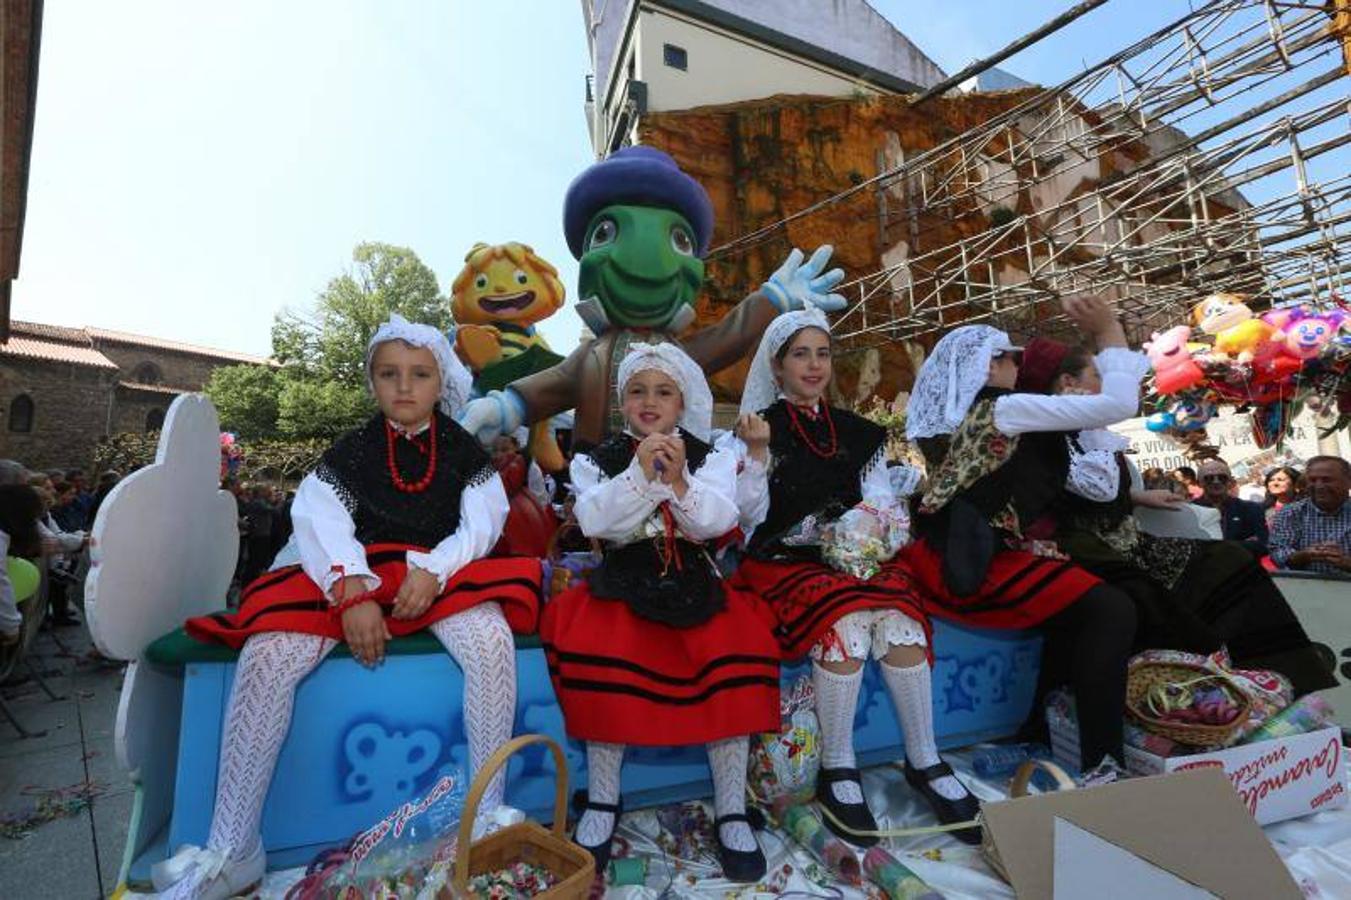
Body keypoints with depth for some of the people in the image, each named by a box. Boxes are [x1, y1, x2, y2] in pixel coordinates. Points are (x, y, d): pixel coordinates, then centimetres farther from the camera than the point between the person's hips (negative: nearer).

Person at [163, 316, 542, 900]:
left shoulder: (464, 450, 7)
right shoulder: (351, 451, 8)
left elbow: (481, 523, -4)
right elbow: (322, 523, -7)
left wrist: (433, 571, -22)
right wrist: (353, 592, -24)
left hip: (442, 574, -1)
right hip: (355, 577, 2)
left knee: (491, 641, -32)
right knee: (267, 654, -24)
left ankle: (488, 813, -18)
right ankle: (231, 850, -12)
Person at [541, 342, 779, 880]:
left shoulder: (709, 457, 8)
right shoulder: (597, 460, 7)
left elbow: (718, 520, -7)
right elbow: (593, 520, -9)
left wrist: (678, 482, -24)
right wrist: (641, 473, -21)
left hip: (695, 584, 1)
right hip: (623, 584, 0)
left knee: (735, 649, -23)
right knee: (599, 646, -27)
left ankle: (732, 810, -6)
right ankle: (602, 801, -4)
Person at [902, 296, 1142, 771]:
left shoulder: (950, 417, 15)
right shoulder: (1001, 408, -8)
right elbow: (1119, 404, -11)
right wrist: (1109, 331, 2)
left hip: (952, 556, 9)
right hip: (980, 565, -9)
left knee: (1078, 604, 24)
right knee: (1112, 611, -8)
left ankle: (1040, 729, 30)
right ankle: (1101, 762, -4)